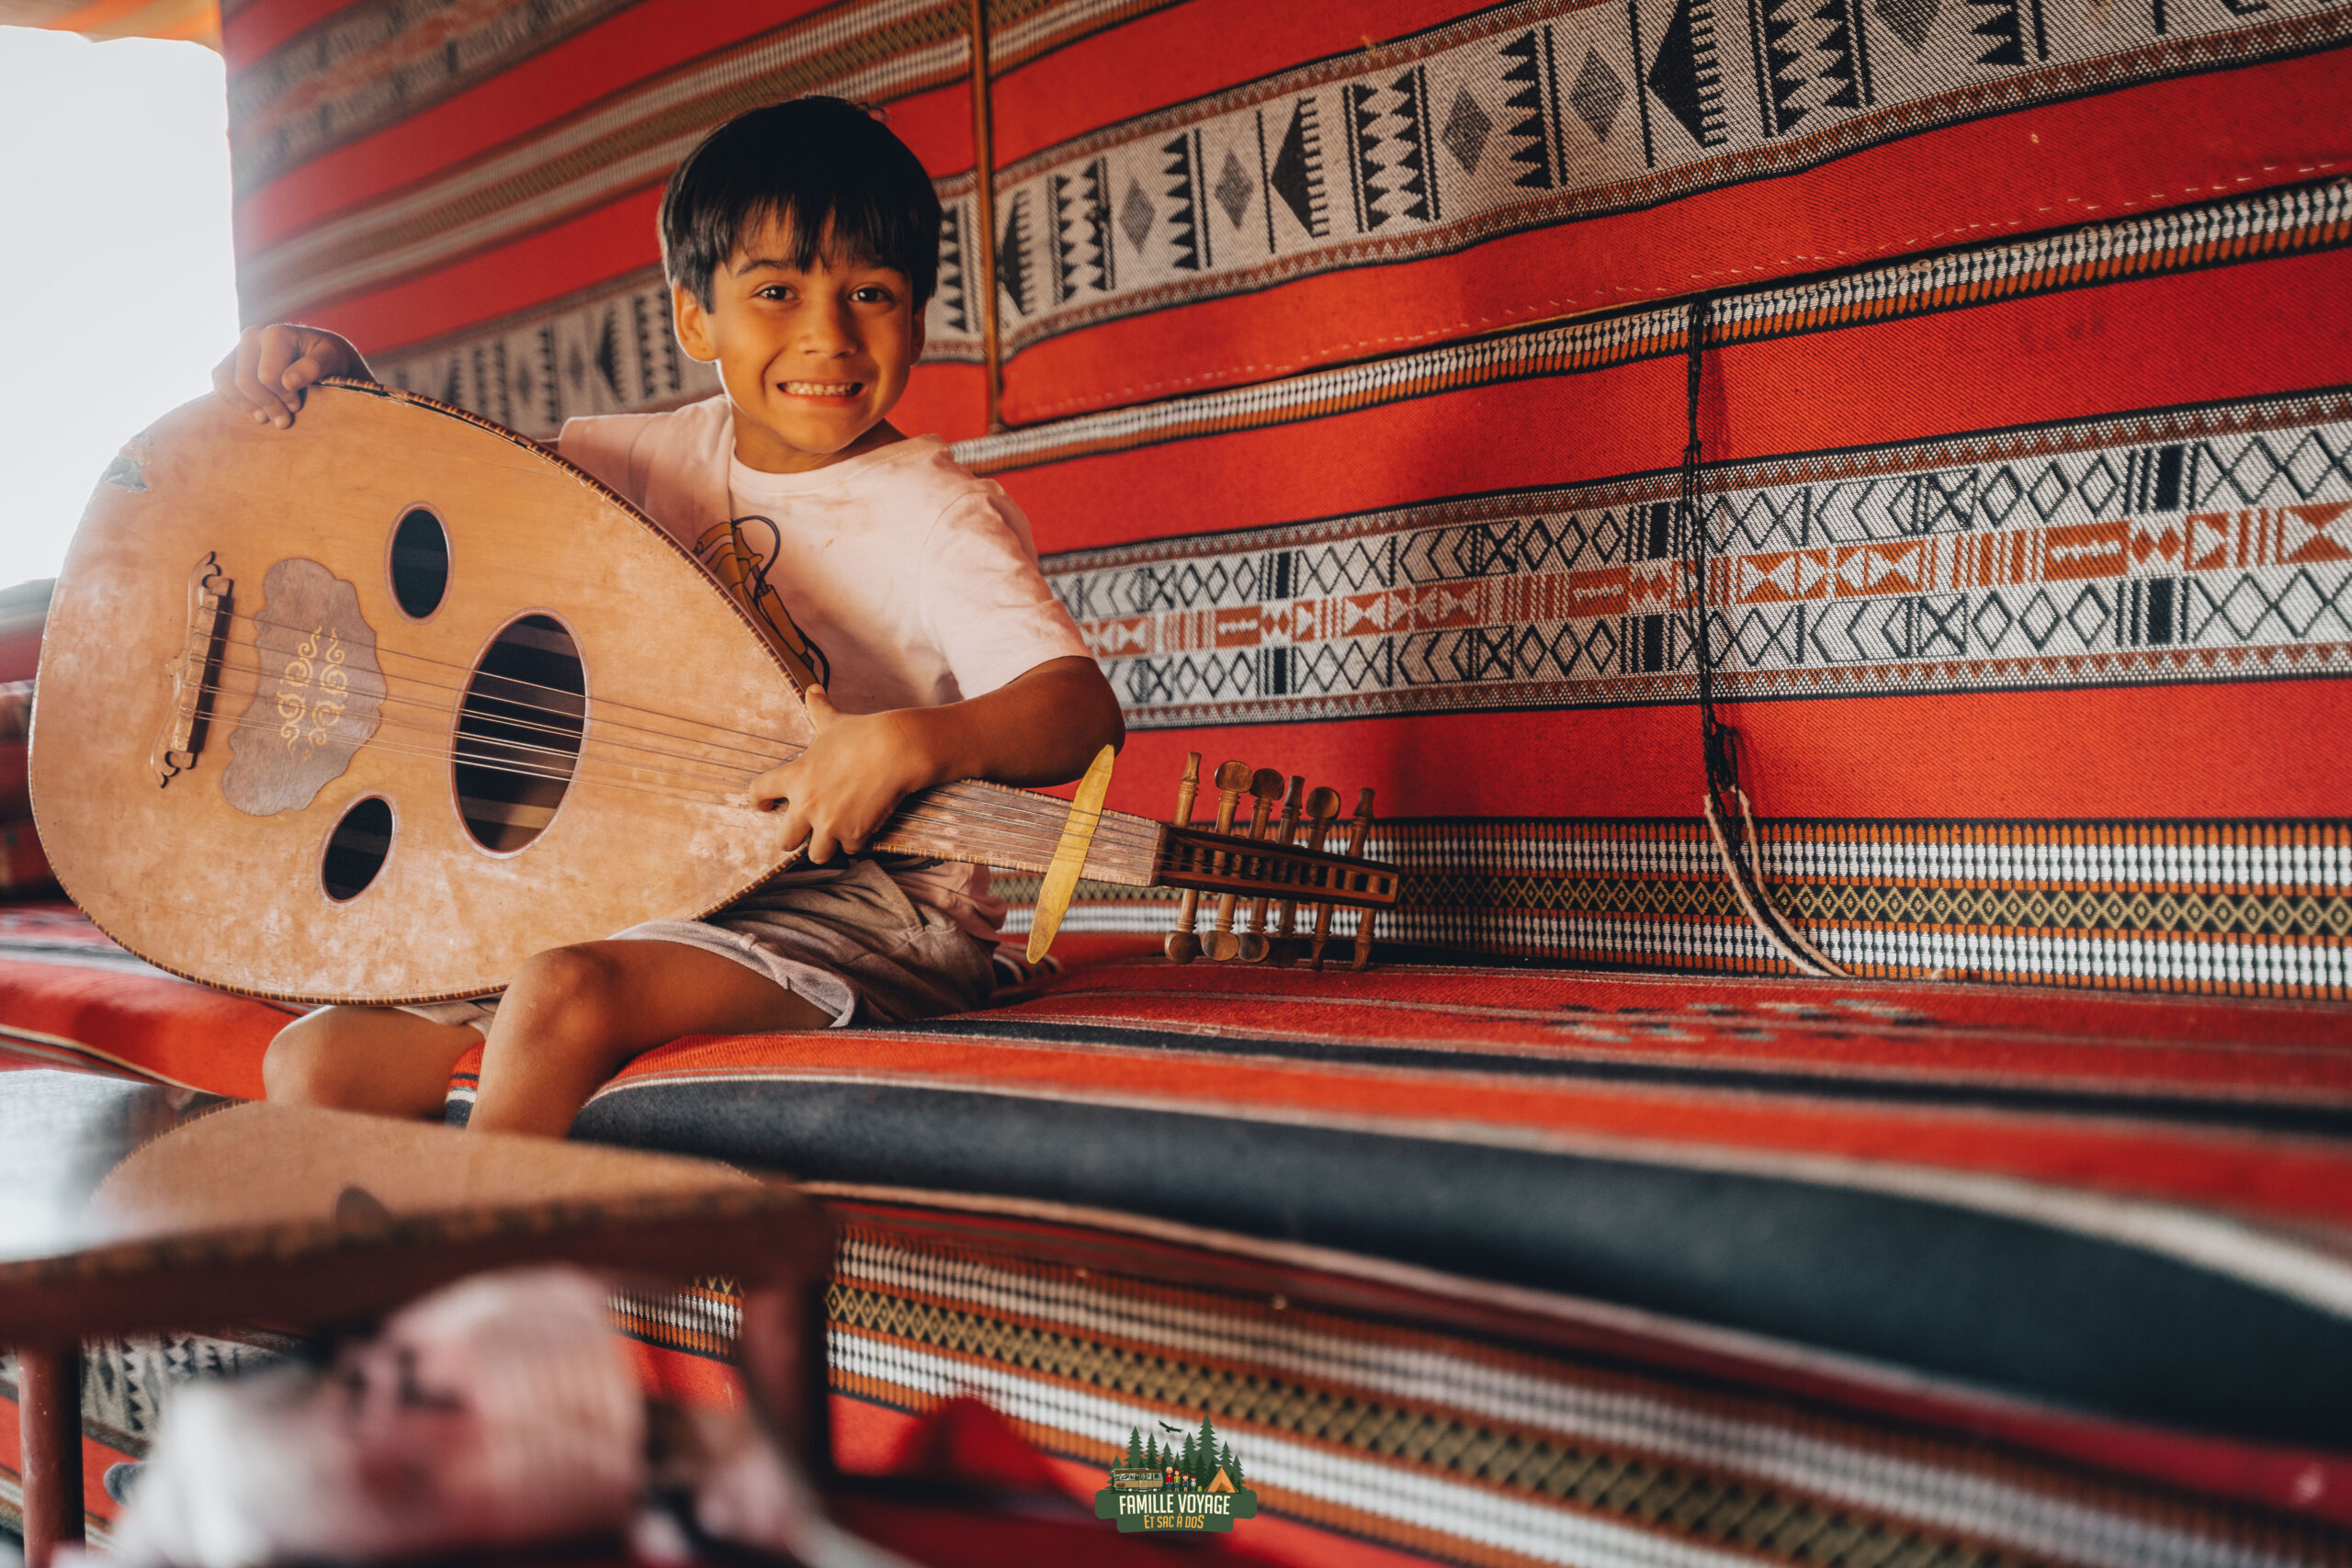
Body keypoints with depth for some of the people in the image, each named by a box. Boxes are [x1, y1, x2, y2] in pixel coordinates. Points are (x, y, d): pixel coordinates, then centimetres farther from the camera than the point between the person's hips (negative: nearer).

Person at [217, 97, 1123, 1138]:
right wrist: (333, 377, 3)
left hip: (862, 918, -6)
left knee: (567, 996, -31)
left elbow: (1082, 709, -23)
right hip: (646, 900, 6)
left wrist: (907, 743, -41)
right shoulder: (657, 461, 9)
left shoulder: (931, 516, -10)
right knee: (318, 1064, -6)